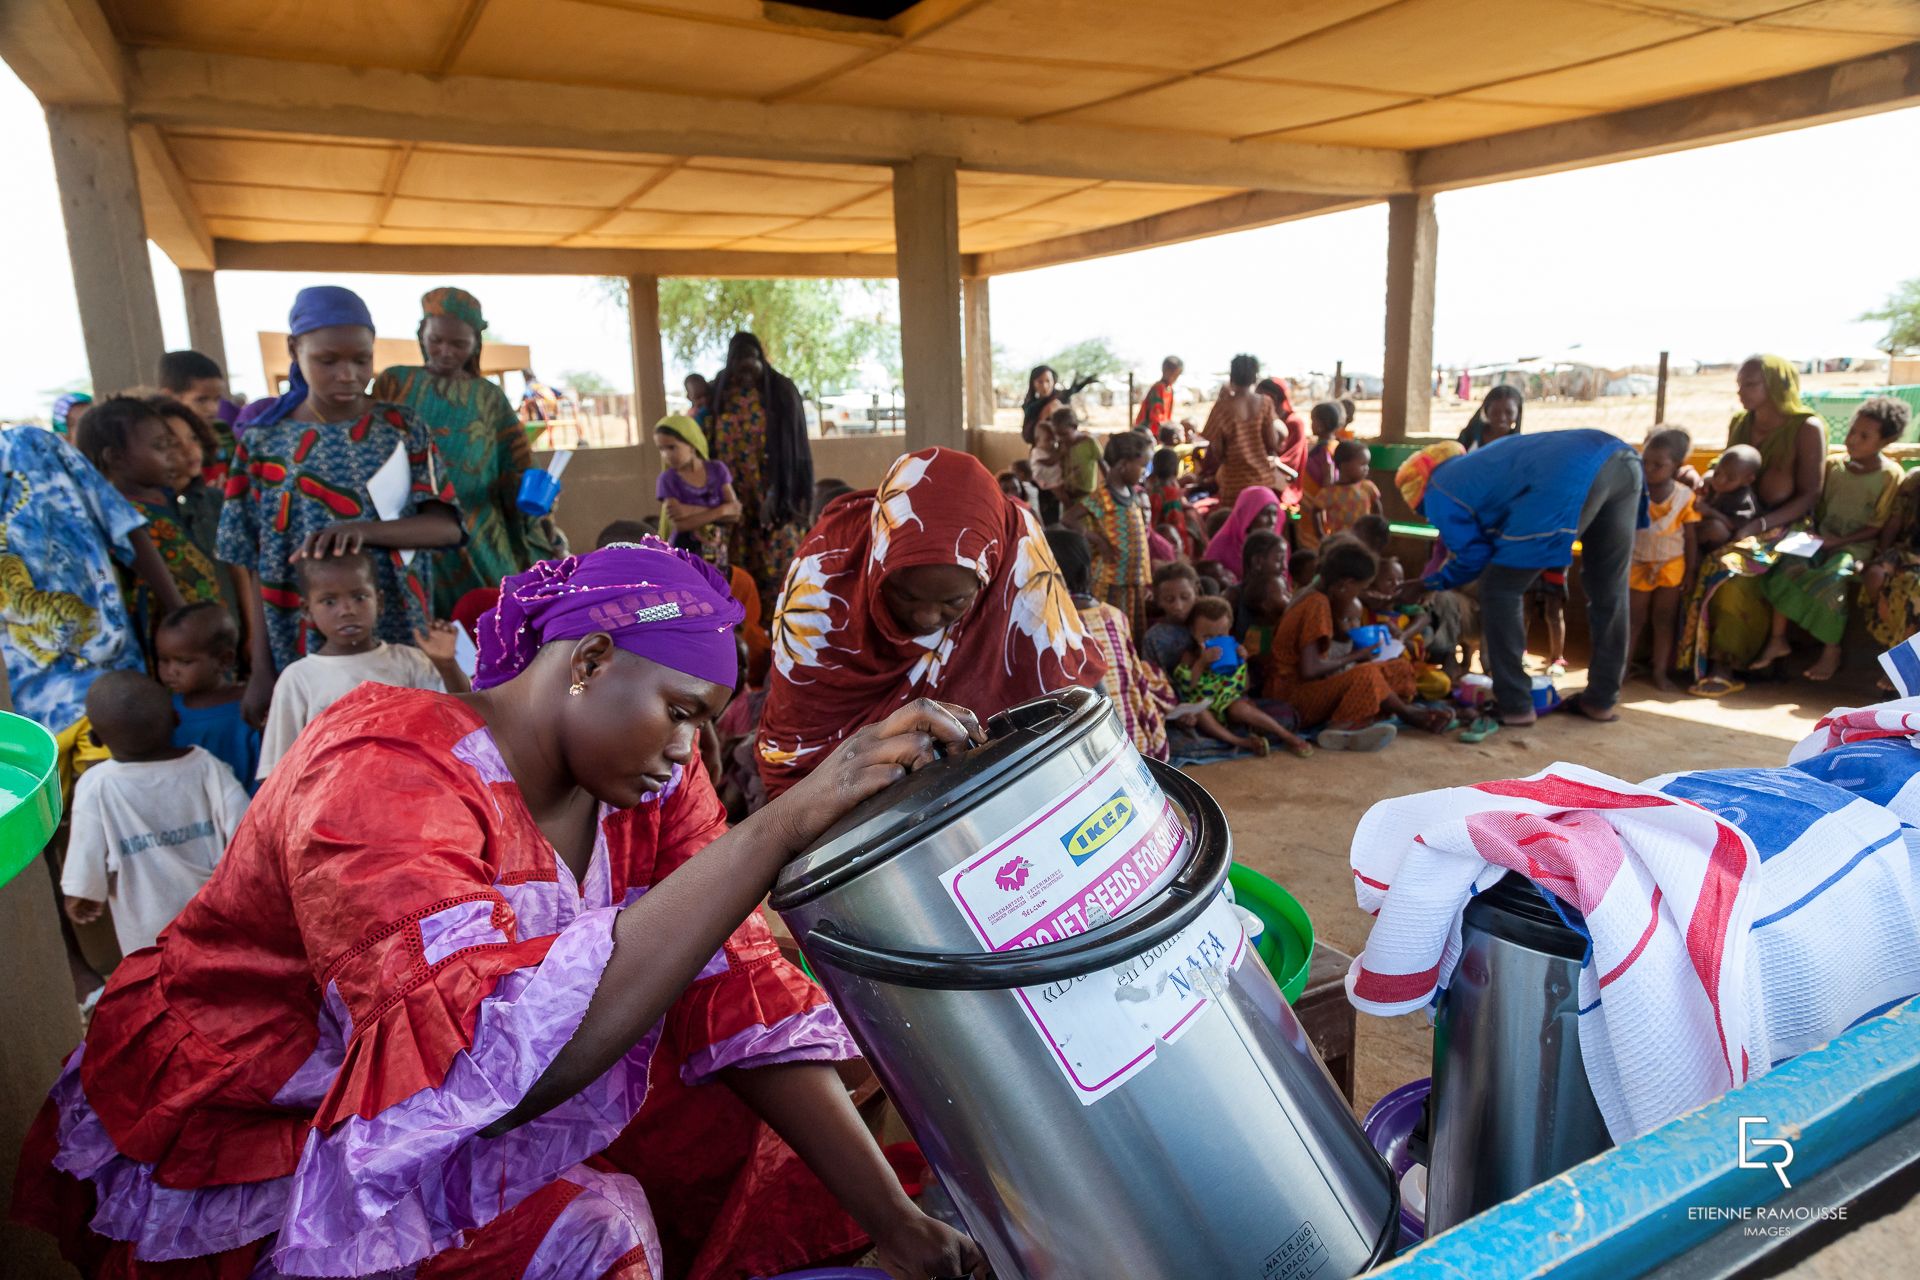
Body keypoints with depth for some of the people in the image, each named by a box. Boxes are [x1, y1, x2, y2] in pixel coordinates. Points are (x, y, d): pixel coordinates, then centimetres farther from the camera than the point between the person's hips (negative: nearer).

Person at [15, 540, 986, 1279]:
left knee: (729, 1120, -5)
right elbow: (510, 1052, -45)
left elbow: (739, 998, -11)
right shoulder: (385, 775, -30)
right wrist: (789, 821, -50)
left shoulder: (649, 777, -9)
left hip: (453, 1110, 7)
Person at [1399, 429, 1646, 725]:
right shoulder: (1477, 464, 39)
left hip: (1569, 481, -8)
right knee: (1608, 588, 22)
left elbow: (1475, 556, 13)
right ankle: (1601, 699, 31)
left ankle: (1514, 705, 9)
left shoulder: (1439, 491, 17)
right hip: (1622, 458, 8)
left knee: (1500, 591, 8)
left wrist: (1436, 582, 30)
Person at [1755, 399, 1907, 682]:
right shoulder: (1834, 465, 9)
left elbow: (1879, 527, -7)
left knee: (1831, 579, -32)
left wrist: (1840, 541, -18)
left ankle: (1832, 651, -16)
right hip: (1823, 539, 5)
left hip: (1858, 545, -5)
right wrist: (1815, 536, 0)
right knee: (1785, 565, -23)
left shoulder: (1891, 476, -5)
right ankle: (1778, 640, -14)